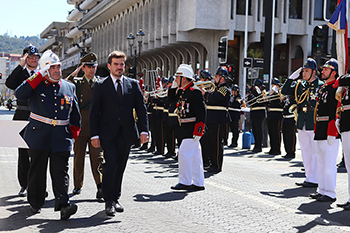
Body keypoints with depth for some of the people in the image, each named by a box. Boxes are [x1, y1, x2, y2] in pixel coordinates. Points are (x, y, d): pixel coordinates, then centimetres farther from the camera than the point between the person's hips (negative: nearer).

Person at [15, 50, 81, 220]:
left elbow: (75, 113, 20)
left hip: (61, 139, 1)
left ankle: (63, 205, -13)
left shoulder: (69, 87, 12)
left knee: (60, 172, -6)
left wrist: (73, 132, 10)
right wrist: (39, 76, -16)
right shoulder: (37, 85, 2)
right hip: (39, 137, -1)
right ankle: (35, 203, 23)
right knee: (37, 171, 9)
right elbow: (19, 95, -18)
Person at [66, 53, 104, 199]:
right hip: (80, 126, 1)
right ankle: (78, 186, 21)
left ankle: (100, 187, -6)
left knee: (97, 158, -5)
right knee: (78, 157, 9)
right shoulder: (77, 82, 8)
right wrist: (75, 73, -8)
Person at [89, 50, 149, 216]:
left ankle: (115, 198, 22)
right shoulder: (100, 86, 2)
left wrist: (144, 130, -4)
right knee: (111, 163, -13)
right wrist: (94, 134, -8)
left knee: (120, 166, 9)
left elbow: (141, 108, 6)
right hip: (108, 133, -3)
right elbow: (94, 111, -1)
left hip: (126, 133, 3)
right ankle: (108, 201, -4)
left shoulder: (133, 84, 9)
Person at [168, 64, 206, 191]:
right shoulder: (181, 91, 11)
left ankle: (185, 182, 0)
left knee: (184, 153, -8)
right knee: (194, 155, 11)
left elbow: (202, 112, -20)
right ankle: (198, 183, 16)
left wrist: (198, 130, -23)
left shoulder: (195, 91, -16)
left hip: (193, 128, -9)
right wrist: (174, 86, 10)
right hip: (185, 127, 9)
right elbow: (171, 99, 24)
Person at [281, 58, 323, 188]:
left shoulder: (321, 85, -4)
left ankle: (314, 179, 2)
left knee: (315, 152, -3)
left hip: (314, 124, -6)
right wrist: (293, 77, 3)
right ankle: (309, 177, 19)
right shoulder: (299, 84, 12)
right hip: (302, 124, 6)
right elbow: (284, 91, 9)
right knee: (305, 152, 11)